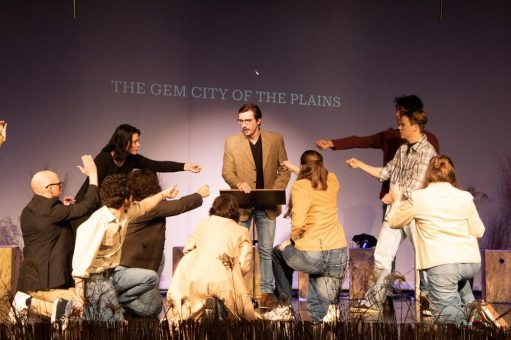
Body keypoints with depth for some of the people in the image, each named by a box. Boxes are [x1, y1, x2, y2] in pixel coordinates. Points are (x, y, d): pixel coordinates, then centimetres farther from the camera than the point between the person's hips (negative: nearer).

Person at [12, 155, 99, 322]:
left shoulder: (29, 211, 12)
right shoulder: (50, 208, -17)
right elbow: (87, 205, -19)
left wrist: (63, 209, 19)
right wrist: (93, 174, -10)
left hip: (31, 280, 10)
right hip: (45, 283, -10)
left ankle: (28, 301, 5)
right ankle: (30, 303, -12)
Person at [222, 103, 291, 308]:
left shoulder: (276, 140, -1)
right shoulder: (232, 142, -2)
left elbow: (284, 170, 3)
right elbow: (227, 172, -4)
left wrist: (276, 190, -12)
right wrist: (238, 183, -24)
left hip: (267, 205, 1)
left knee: (266, 250, 6)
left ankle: (267, 291, 13)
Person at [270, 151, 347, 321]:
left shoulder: (301, 186, -9)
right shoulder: (332, 181, 8)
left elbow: (298, 222, -19)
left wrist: (293, 240, 1)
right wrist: (293, 168, 43)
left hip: (311, 256, -5)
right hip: (338, 254, 5)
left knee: (278, 252, 30)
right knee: (322, 311, 19)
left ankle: (284, 300, 34)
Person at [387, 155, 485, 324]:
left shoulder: (418, 197, 1)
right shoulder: (465, 197, 6)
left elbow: (394, 222, 16)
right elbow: (478, 232, 12)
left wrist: (397, 200, 34)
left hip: (441, 264, -4)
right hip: (471, 262, 4)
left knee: (448, 318, 0)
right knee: (461, 280, 40)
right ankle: (469, 307, 24)